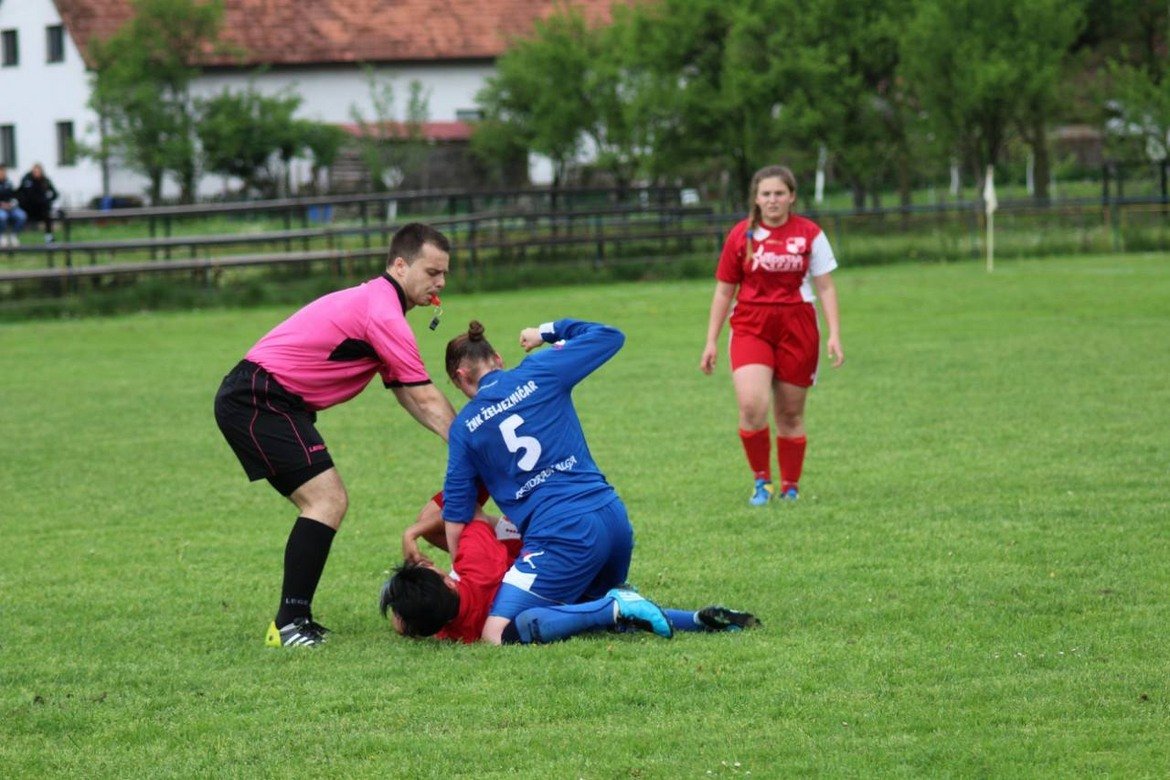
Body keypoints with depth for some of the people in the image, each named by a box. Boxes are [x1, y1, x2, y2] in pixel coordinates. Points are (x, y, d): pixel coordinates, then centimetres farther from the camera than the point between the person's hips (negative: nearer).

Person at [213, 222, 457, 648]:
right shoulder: (383, 313, -16)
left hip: (257, 399, 11)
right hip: (257, 400, -11)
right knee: (325, 499, -17)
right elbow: (426, 398, -15)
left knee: (328, 502, 12)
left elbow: (409, 396, 18)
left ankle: (293, 619, 14)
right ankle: (290, 623, -18)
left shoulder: (377, 302, 18)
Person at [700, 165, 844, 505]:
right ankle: (761, 480, 0)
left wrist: (834, 335, -5)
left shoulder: (810, 234, 1)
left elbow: (825, 287, 5)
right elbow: (724, 290, 9)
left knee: (791, 414, 6)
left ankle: (790, 488, 21)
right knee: (752, 406, -19)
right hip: (750, 327, 0)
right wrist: (711, 342, 7)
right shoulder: (741, 235, 3)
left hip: (797, 330, 0)